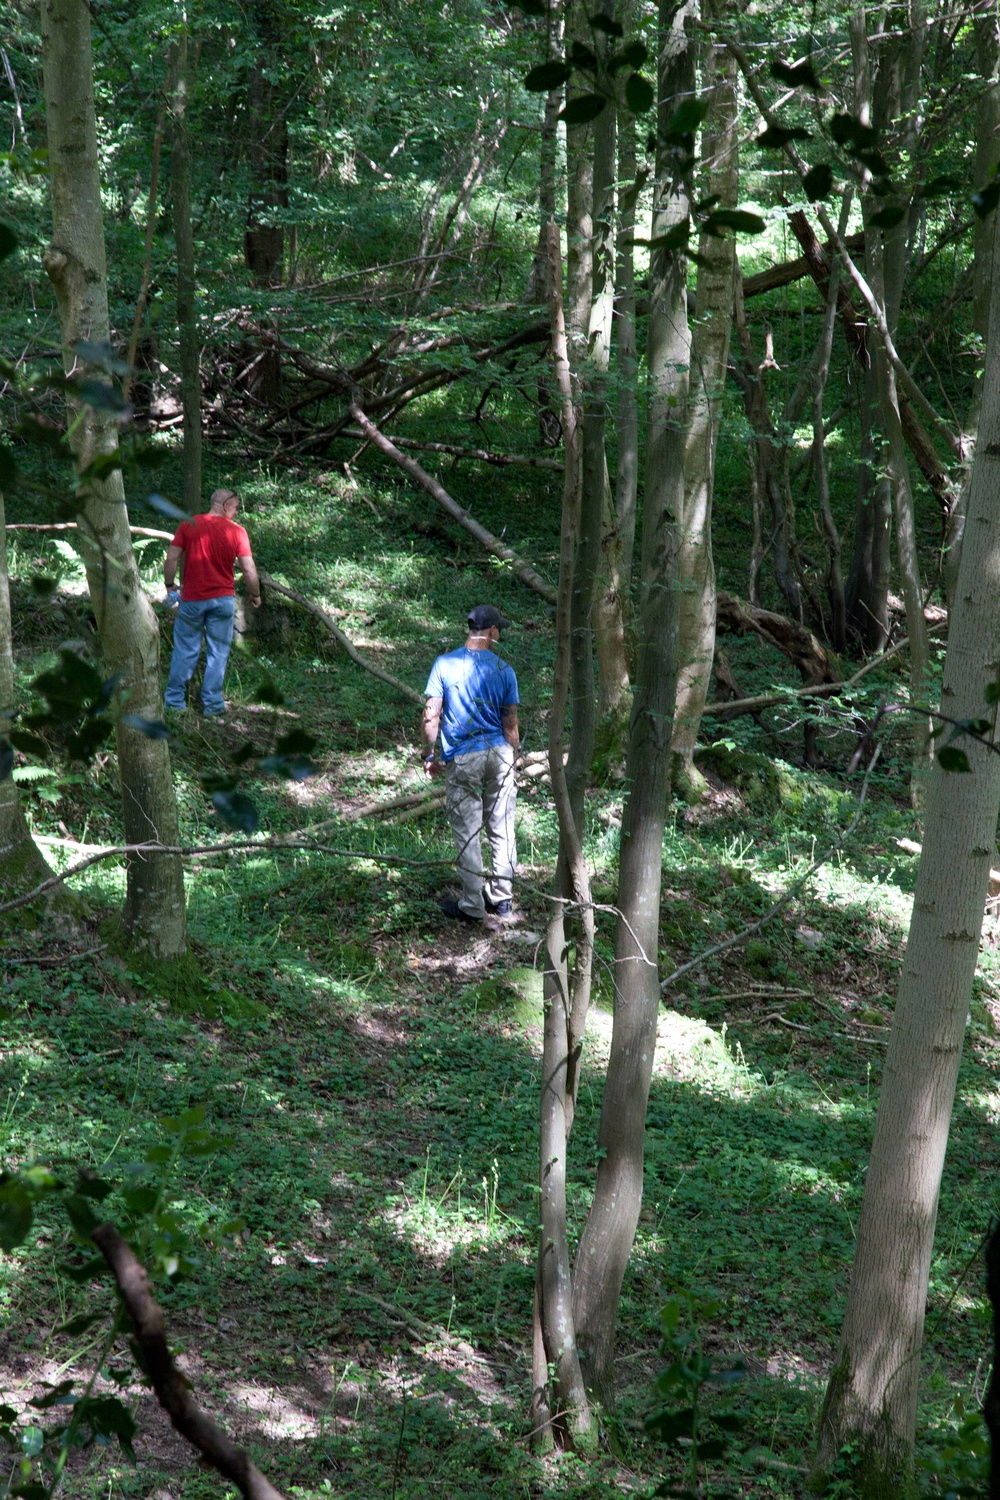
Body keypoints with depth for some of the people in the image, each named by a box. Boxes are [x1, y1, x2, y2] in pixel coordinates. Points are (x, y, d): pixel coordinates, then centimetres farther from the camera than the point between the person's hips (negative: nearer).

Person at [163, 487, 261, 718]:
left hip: (191, 599, 1)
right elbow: (249, 571, -7)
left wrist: (169, 587, 9)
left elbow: (171, 559, -4)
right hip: (223, 599, -1)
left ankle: (175, 701, 12)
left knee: (185, 651, 9)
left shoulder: (188, 525, -2)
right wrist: (255, 595, 9)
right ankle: (212, 705, 8)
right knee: (218, 653, 7)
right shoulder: (237, 532, -5)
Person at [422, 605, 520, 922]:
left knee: (467, 833, 4)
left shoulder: (444, 664, -5)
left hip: (462, 759, -2)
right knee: (502, 829, 12)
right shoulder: (503, 670, -1)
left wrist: (429, 755, 5)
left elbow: (431, 714, -6)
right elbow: (511, 723, 3)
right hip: (499, 753, 2)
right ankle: (502, 898, 20)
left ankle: (472, 905, 9)